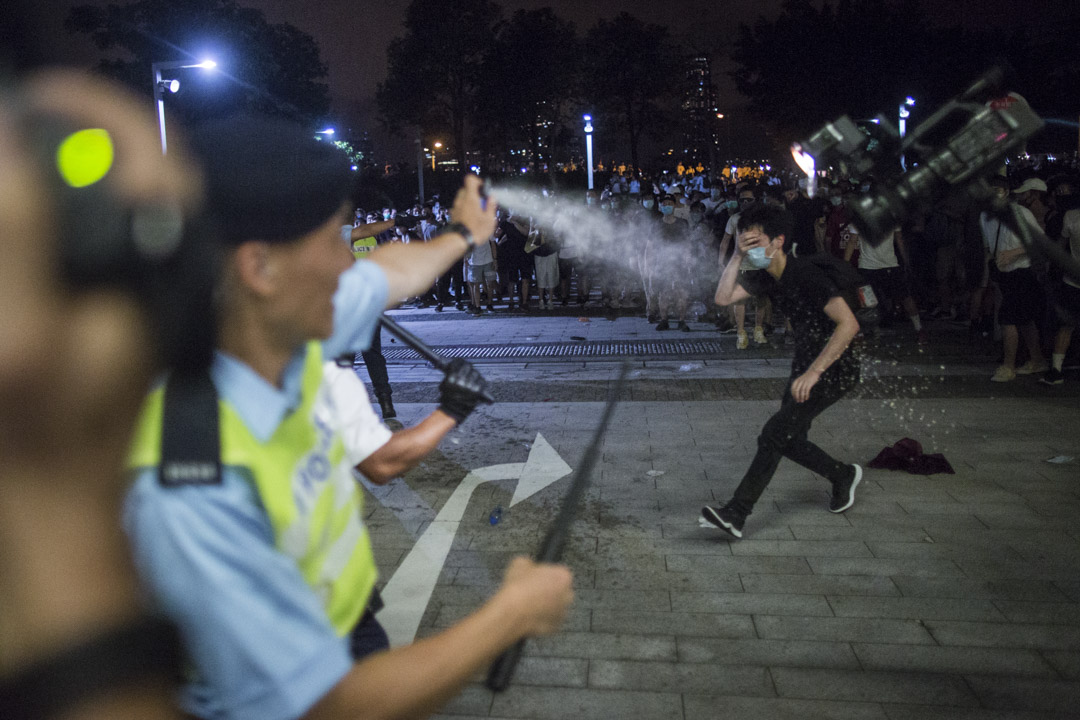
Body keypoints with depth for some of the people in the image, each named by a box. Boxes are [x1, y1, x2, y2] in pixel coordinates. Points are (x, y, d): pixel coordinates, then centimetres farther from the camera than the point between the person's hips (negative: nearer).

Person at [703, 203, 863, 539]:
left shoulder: (806, 274, -24)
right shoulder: (766, 276, 2)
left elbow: (849, 324, -31)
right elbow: (723, 298, -5)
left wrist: (813, 372, -34)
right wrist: (737, 257, -15)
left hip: (833, 368, -9)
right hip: (806, 365, 9)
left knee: (774, 434, -15)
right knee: (788, 439, 14)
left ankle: (736, 513, -12)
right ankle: (843, 476, 37)